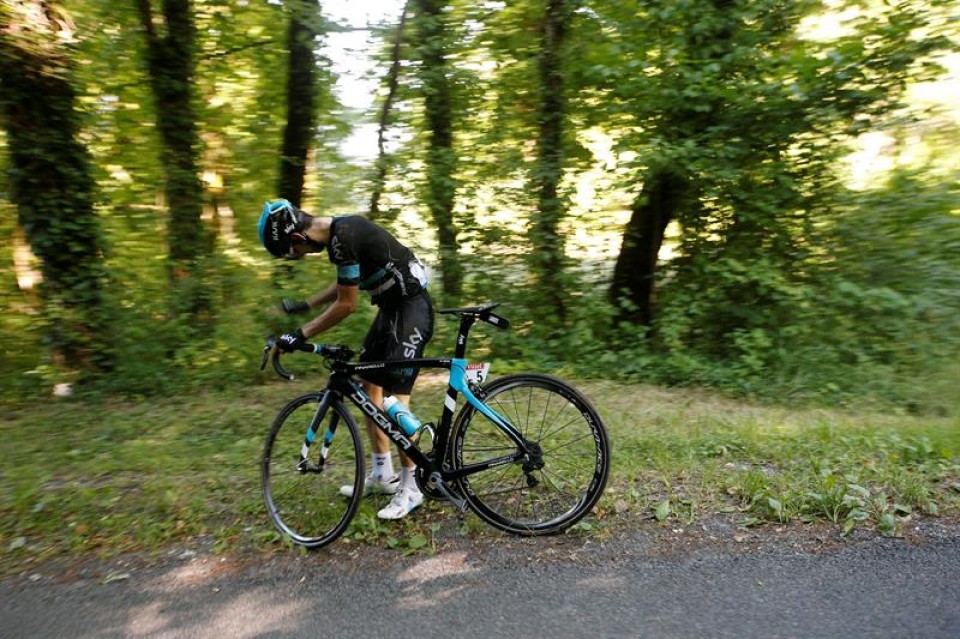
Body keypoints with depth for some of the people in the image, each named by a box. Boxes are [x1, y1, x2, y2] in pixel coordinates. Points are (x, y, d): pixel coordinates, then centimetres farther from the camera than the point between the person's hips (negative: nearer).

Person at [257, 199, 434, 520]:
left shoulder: (344, 237, -24)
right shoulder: (338, 231, 6)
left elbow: (347, 304, -19)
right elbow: (344, 284, 21)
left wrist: (300, 335, -12)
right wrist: (303, 305, 19)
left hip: (411, 307, -10)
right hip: (391, 306, 10)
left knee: (395, 395, -8)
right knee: (369, 386, 11)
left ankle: (410, 486, 6)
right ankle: (382, 474, 22)